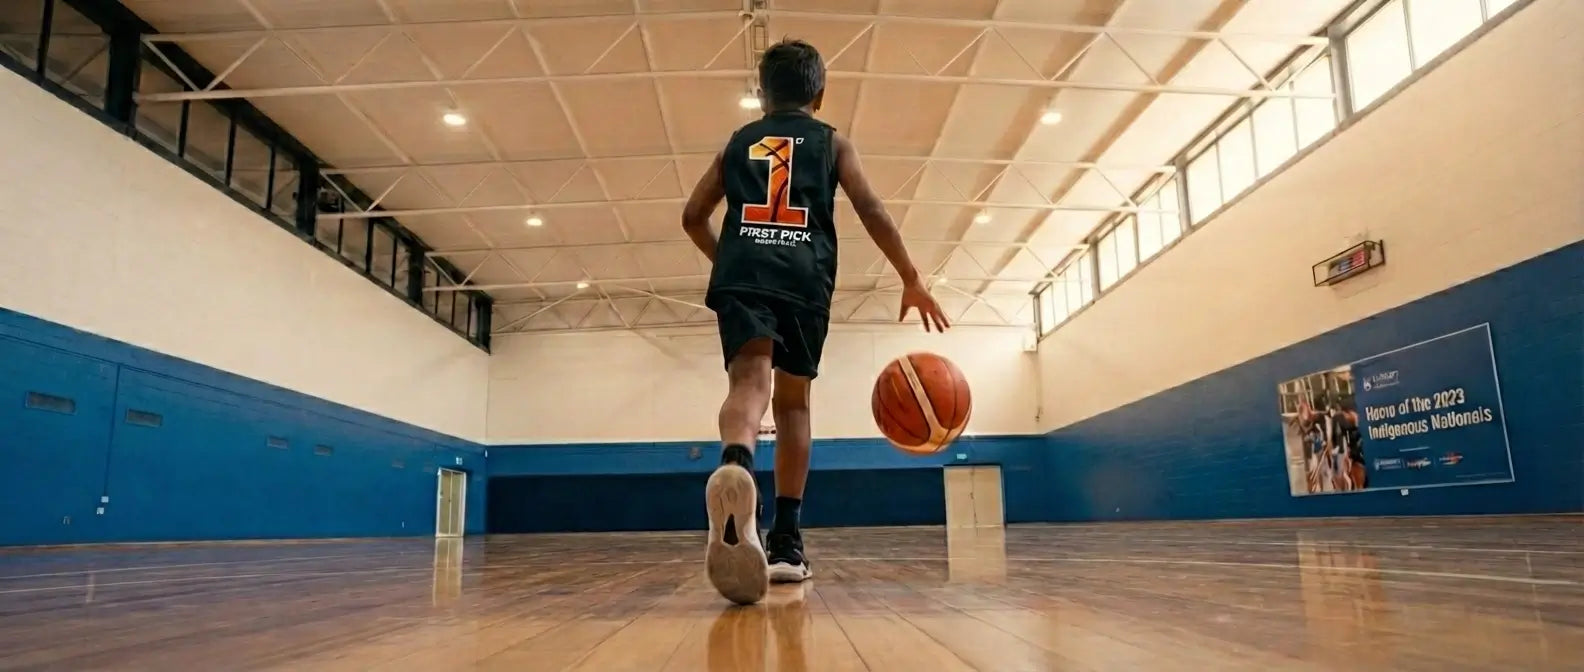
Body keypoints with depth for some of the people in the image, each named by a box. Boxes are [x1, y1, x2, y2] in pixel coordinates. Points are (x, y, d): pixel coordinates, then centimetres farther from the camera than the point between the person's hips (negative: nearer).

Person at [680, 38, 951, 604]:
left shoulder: (737, 142, 27)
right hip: (804, 276, 0)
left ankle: (734, 465, -55)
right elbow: (870, 208, 5)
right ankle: (785, 542, 9)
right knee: (792, 399, 12)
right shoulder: (831, 142, 21)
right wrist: (912, 279, 6)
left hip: (741, 271, 1)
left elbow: (693, 217, 25)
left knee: (750, 382, -19)